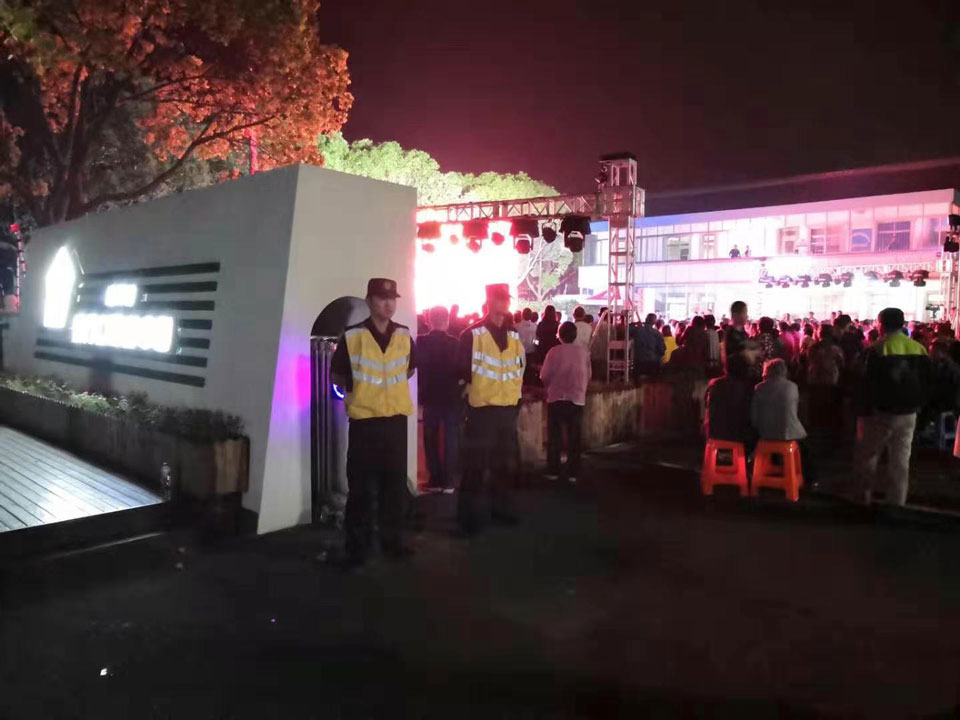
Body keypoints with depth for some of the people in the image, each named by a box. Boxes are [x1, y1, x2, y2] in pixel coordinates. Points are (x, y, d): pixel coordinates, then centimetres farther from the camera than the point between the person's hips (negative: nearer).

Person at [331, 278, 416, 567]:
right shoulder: (352, 336, -8)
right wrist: (358, 390, 4)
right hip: (364, 421, -4)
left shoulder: (405, 335, 4)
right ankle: (357, 547, 13)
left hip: (397, 419, 4)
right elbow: (336, 375, 2)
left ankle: (391, 540, 25)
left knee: (395, 484, 11)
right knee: (362, 487, 1)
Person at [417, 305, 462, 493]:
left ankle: (435, 479, 12)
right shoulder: (454, 342, -10)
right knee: (451, 438, 6)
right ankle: (448, 481, 3)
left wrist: (422, 390, 11)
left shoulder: (421, 342, -7)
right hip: (451, 396, -1)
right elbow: (461, 369, -6)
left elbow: (417, 368, -2)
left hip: (429, 396, 1)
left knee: (431, 438, 11)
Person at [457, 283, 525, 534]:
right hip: (482, 408, -6)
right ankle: (468, 514, 7)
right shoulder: (473, 334, -9)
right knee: (476, 464, -2)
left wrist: (514, 391, 10)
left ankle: (500, 508, 30)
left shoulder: (514, 336, 9)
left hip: (508, 407, 6)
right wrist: (478, 388, -2)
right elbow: (464, 369, -8)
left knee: (505, 462, 15)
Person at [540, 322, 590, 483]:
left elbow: (544, 376, -6)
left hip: (556, 398, -1)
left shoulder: (554, 352, -8)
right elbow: (588, 375, 4)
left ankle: (553, 471, 12)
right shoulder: (584, 352, -2)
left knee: (554, 437, 9)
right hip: (577, 399, 2)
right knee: (574, 438, 8)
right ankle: (573, 473, 9)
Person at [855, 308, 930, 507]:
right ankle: (897, 503, 14)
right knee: (901, 461, 9)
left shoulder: (878, 349, -13)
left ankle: (866, 498, 13)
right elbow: (925, 382, 10)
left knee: (867, 456, 9)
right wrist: (916, 405, 17)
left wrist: (863, 412, -7)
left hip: (881, 411, -5)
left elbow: (869, 383, -13)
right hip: (908, 413, 5)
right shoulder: (919, 349, 3)